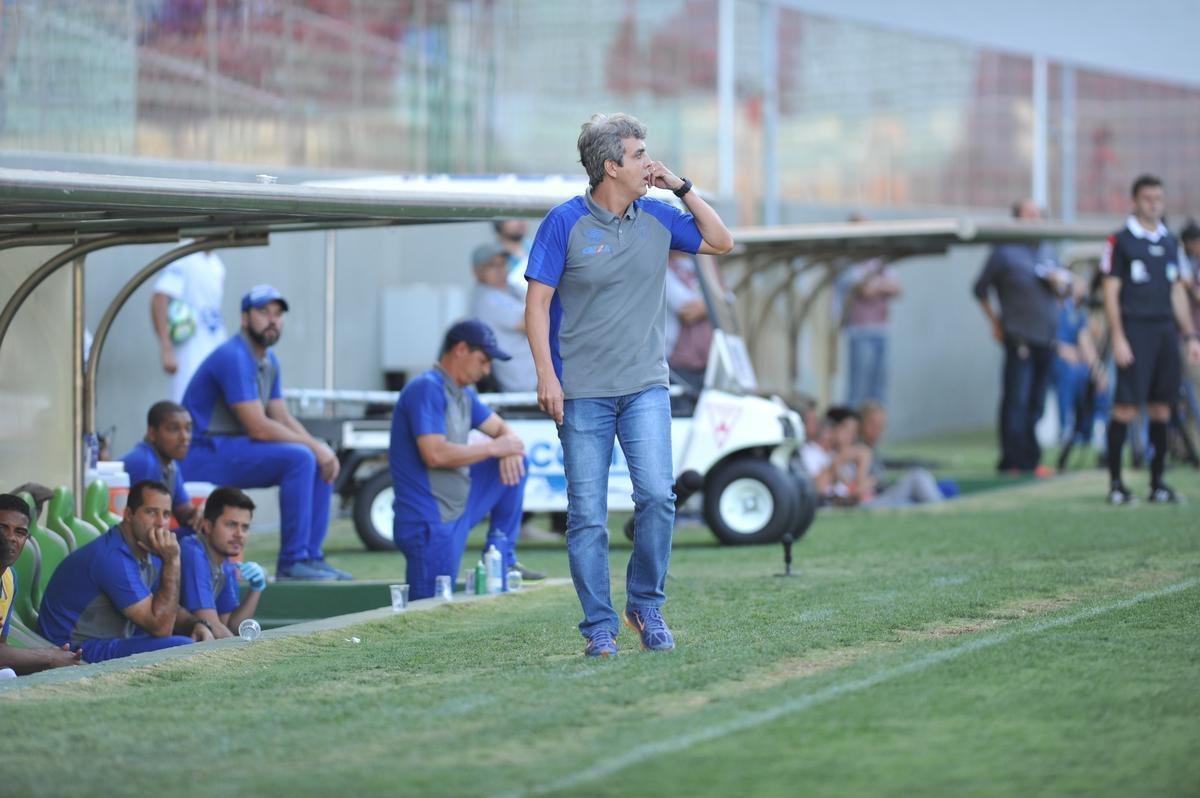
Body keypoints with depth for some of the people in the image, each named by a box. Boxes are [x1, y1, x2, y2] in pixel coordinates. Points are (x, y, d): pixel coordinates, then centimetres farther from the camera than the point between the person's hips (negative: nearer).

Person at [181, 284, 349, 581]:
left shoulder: (269, 361, 13)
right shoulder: (233, 357, -19)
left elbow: (284, 420, 12)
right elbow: (259, 428, -23)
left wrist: (320, 448, -6)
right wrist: (314, 445, -17)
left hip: (234, 451, 10)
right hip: (204, 458, -10)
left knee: (322, 463, 4)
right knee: (299, 458, -25)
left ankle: (310, 555, 4)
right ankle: (292, 562, -21)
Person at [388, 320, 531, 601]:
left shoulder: (464, 395, 14)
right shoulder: (427, 389, -15)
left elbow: (502, 429, 22)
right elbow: (435, 455, -25)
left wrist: (509, 450, -4)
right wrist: (493, 448, -15)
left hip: (459, 510, 9)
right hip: (430, 523, -9)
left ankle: (502, 560, 13)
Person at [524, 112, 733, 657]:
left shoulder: (657, 218, 8)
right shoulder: (566, 223, -5)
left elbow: (721, 242, 16)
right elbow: (537, 304, -4)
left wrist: (681, 187, 6)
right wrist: (546, 376, -12)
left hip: (645, 386, 3)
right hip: (582, 392, -3)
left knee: (657, 495, -13)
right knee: (587, 514, -1)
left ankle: (646, 605, 6)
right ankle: (600, 626, 8)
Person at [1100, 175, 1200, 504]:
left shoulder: (1170, 242, 16)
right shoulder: (1120, 241, -2)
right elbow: (1111, 292, -5)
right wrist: (1118, 338, -12)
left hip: (1165, 331, 6)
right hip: (1134, 329, -6)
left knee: (1161, 408, 6)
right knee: (1125, 407, -9)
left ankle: (1158, 482, 12)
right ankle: (1115, 483, -5)